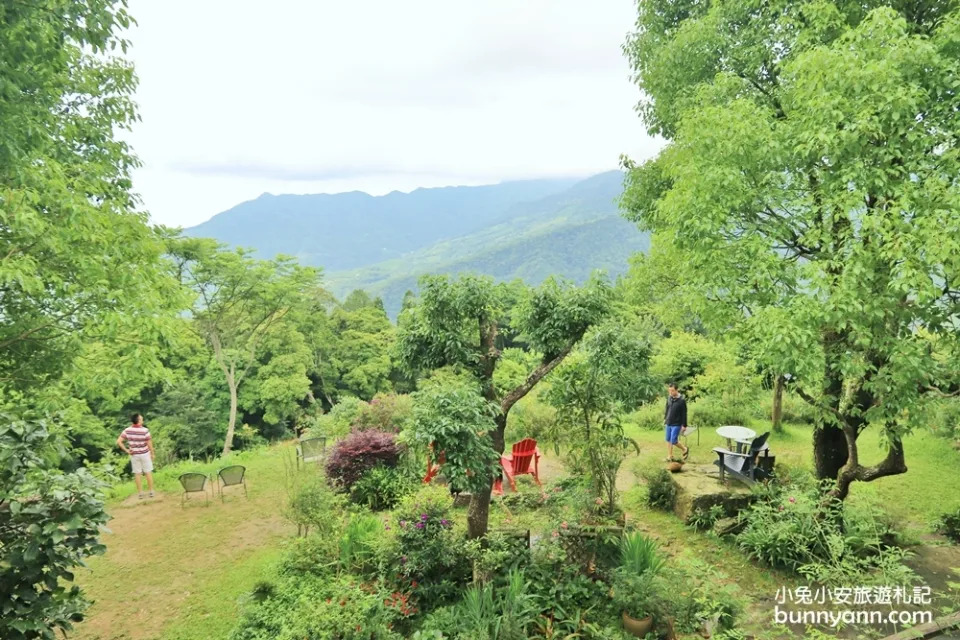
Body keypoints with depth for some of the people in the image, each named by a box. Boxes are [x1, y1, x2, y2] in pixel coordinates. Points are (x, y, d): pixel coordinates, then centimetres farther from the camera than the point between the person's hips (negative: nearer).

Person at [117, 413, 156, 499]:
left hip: (134, 454, 2)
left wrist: (126, 451, -6)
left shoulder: (127, 430, -12)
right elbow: (149, 444, -16)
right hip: (145, 454, -2)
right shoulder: (145, 430, -21)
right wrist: (152, 453, -1)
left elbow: (118, 442, -15)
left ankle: (140, 494, 16)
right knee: (148, 472, 11)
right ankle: (151, 492, 16)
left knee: (137, 474, 12)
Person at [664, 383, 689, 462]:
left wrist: (684, 426, -10)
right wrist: (665, 419, 19)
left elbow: (684, 414, -12)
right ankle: (670, 456, 25)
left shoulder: (682, 401, -17)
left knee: (673, 441, -7)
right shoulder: (669, 398, -1)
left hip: (676, 424, -6)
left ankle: (685, 450, 19)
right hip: (668, 423, 6)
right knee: (668, 440, 11)